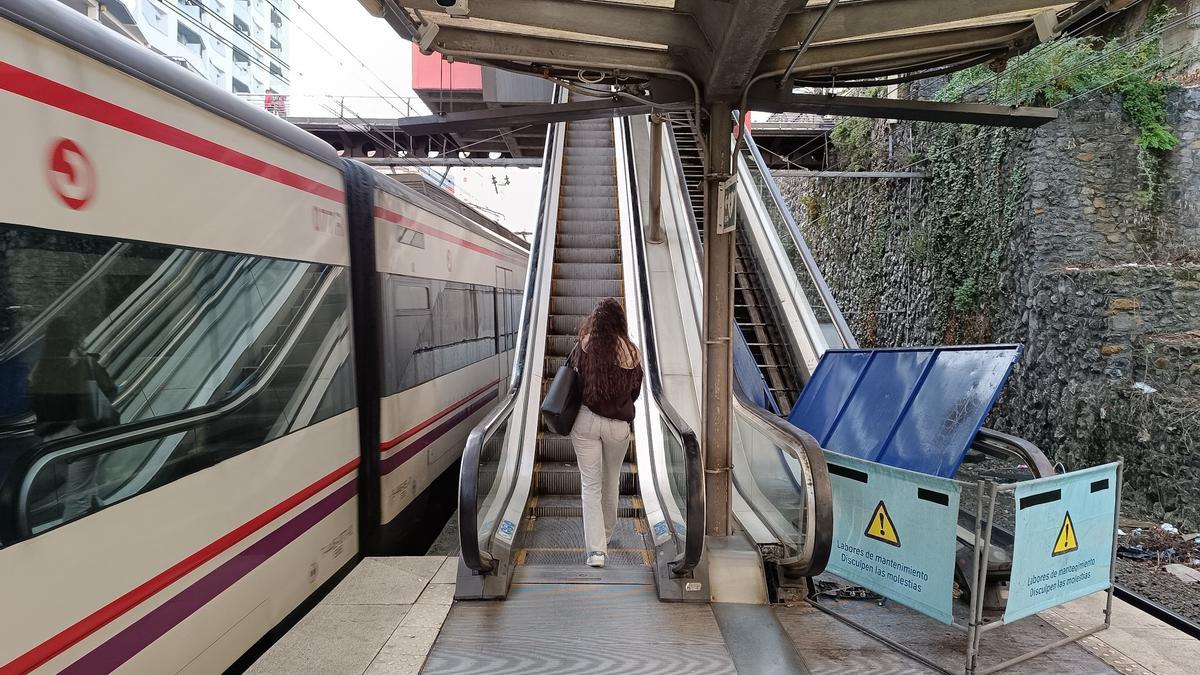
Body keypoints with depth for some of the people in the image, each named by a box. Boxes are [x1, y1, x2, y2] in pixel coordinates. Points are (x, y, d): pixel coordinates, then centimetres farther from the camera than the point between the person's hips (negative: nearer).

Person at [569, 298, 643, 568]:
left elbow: (577, 381, -3)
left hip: (586, 420, -1)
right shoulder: (632, 353, -5)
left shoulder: (586, 346, -9)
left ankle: (596, 549, 0)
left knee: (590, 485, 6)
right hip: (619, 425, 2)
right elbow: (635, 392, 6)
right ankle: (606, 534, 41)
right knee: (611, 482, 21)